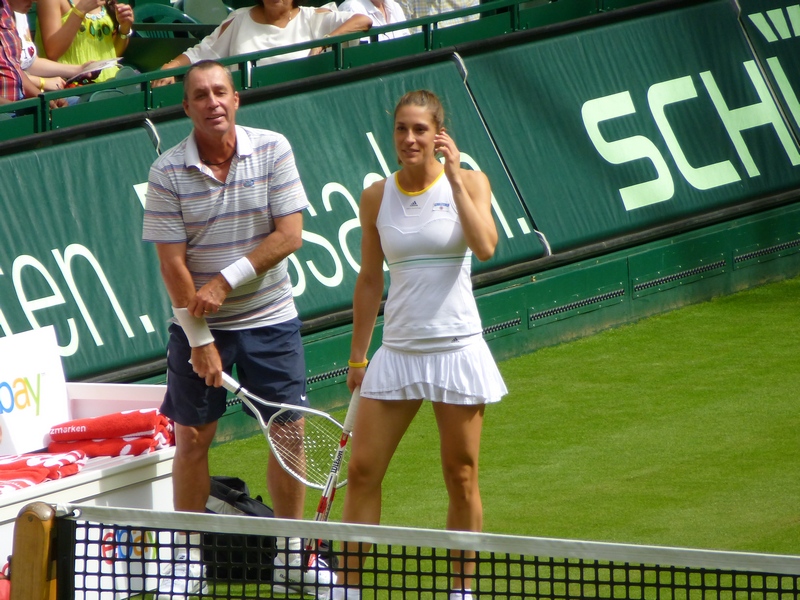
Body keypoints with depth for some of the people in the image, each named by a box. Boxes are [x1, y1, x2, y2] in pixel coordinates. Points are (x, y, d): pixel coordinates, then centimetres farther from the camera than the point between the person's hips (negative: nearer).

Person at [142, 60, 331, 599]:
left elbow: (289, 235, -9)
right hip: (200, 327, -1)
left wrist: (228, 281, -16)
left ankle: (291, 556, 16)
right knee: (192, 439, 1)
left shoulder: (273, 150, -6)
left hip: (270, 317, 1)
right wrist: (199, 338, -14)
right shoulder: (168, 171, -10)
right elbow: (172, 261, -10)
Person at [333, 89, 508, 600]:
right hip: (398, 349, 3)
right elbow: (370, 280, 11)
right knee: (362, 470, -2)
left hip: (456, 346, -3)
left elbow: (485, 247, -21)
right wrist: (358, 356, 11)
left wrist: (454, 178, -18)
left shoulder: (469, 183, -3)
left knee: (461, 477, 4)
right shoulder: (377, 197, 4)